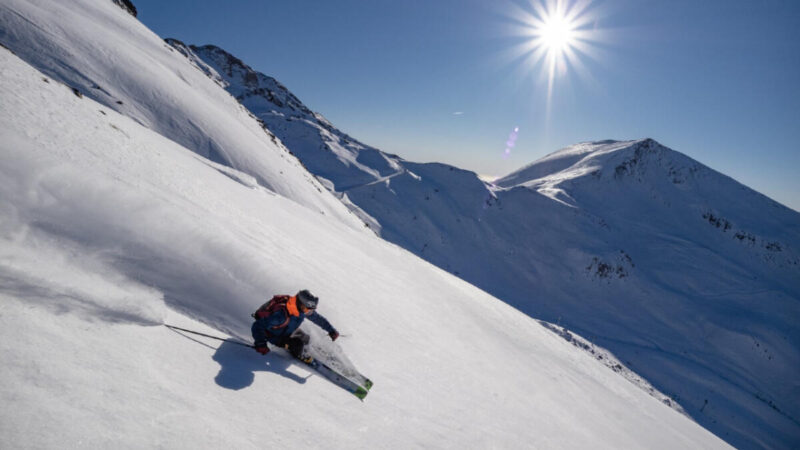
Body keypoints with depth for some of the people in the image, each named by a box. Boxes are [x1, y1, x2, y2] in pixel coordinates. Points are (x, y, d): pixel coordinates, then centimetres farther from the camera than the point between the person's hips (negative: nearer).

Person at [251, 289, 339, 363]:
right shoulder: (281, 315, -43)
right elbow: (257, 326, -38)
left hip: (287, 330, 7)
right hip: (273, 335, -6)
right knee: (298, 343, -24)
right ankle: (297, 355, 9)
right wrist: (260, 344, -49)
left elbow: (317, 318, -5)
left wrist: (331, 330, -1)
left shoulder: (302, 309, -21)